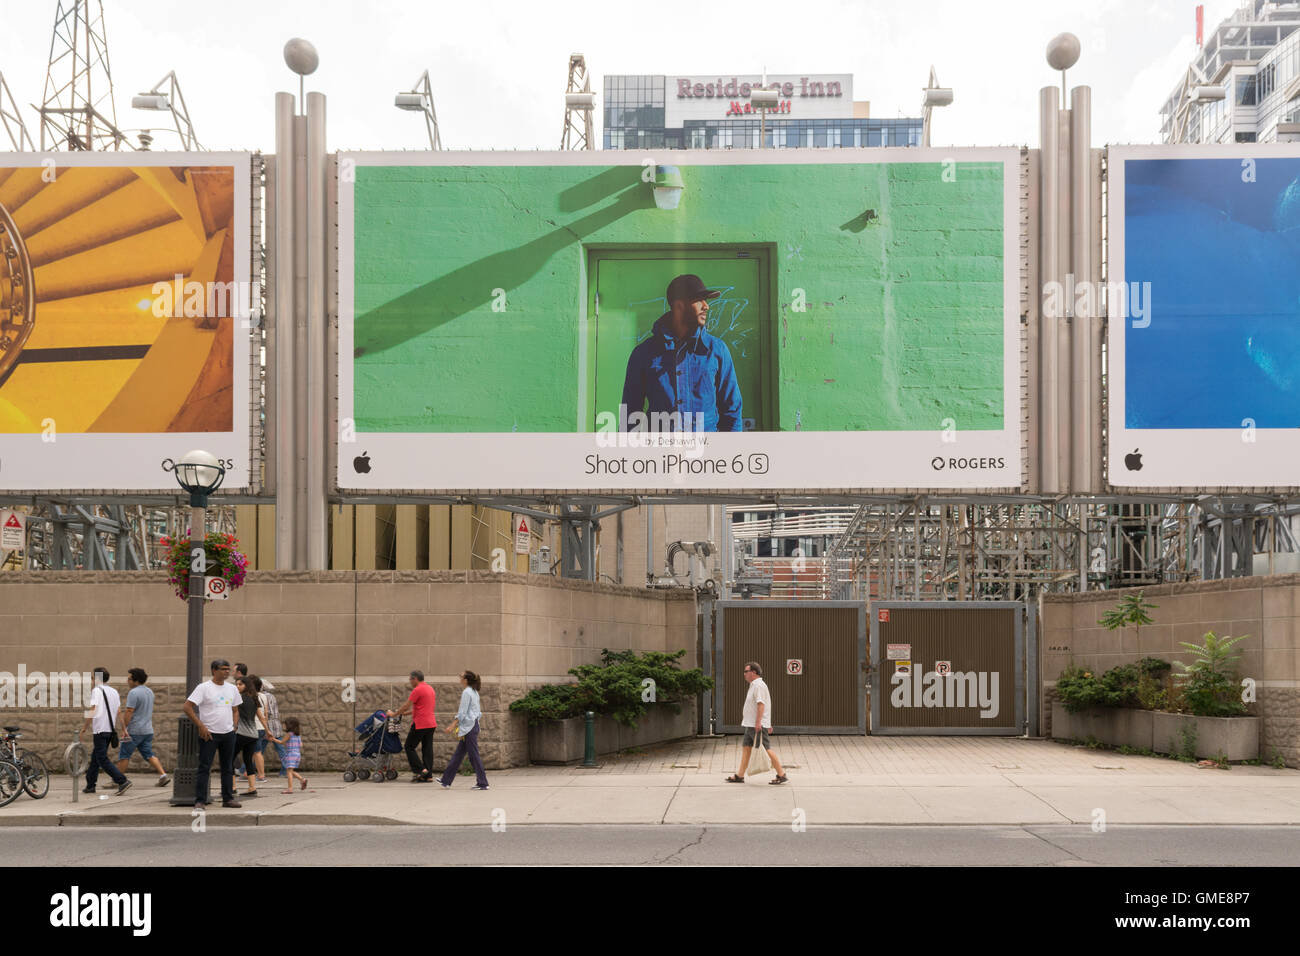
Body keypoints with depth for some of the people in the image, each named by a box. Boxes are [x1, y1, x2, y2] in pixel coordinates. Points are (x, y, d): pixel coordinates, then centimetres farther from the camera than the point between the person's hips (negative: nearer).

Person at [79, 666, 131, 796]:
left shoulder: (96, 691, -10)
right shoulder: (114, 692, 12)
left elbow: (92, 712, -16)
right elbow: (118, 711, 12)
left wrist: (83, 729, -11)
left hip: (100, 730, -8)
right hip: (111, 729, 8)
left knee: (102, 760, -7)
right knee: (95, 757, 18)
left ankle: (122, 781, -18)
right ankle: (90, 785, 22)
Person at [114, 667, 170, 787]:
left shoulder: (134, 693, -15)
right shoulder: (149, 691, 13)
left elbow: (129, 711, -19)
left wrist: (124, 728, -17)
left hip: (134, 731, -8)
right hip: (148, 731, 8)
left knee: (124, 755, 3)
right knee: (149, 755, 9)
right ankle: (163, 775, -3)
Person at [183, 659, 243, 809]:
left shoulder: (232, 689, 11)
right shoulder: (204, 688, -8)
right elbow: (187, 707, -13)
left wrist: (233, 726, 7)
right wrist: (201, 726, -16)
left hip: (228, 734, 6)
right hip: (209, 734, -6)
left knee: (228, 768, 11)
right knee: (204, 768, -6)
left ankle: (228, 798, 20)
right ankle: (200, 801, -3)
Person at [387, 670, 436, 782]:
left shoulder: (417, 690, -12)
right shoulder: (431, 689, 17)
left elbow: (406, 706, -12)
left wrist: (394, 714, 1)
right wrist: (404, 713, 26)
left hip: (420, 724, -8)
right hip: (431, 724, 8)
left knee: (409, 747, 2)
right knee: (427, 749, 7)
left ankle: (420, 770, -8)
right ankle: (428, 775, 4)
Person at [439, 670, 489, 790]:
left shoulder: (466, 692, -13)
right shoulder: (474, 692, 15)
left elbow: (462, 713, -18)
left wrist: (453, 725, -16)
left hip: (469, 727, -10)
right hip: (474, 725, 10)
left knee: (474, 755, -5)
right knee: (458, 754, 12)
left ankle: (483, 783, -3)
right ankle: (446, 781, 15)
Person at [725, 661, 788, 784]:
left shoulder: (759, 685, -15)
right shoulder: (755, 685, 18)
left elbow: (761, 704, -23)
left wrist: (758, 722, -28)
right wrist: (768, 724, 24)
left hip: (757, 725, -11)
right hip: (750, 724, 11)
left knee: (766, 749, -9)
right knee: (746, 748, 10)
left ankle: (781, 775, -6)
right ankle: (740, 776, 12)